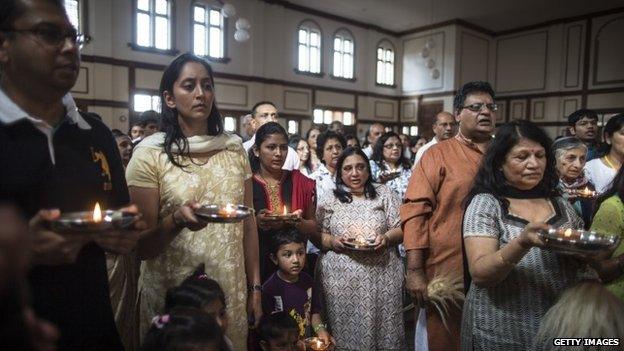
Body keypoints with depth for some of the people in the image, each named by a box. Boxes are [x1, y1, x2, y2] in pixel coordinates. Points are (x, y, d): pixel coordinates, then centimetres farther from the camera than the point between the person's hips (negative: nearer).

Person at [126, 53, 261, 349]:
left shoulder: (234, 148, 2)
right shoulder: (150, 154, -9)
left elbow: (248, 223, 6)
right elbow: (140, 247, -7)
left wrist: (255, 287, 6)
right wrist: (176, 219, -26)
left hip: (232, 292, 3)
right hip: (173, 294, -3)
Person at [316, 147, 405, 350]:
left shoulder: (384, 194, 8)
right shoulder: (328, 200, 8)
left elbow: (401, 228, 6)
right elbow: (316, 234, 5)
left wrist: (386, 238, -12)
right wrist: (333, 241, -13)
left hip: (381, 275, 1)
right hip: (340, 277, 0)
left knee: (382, 328, 4)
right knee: (344, 331, 3)